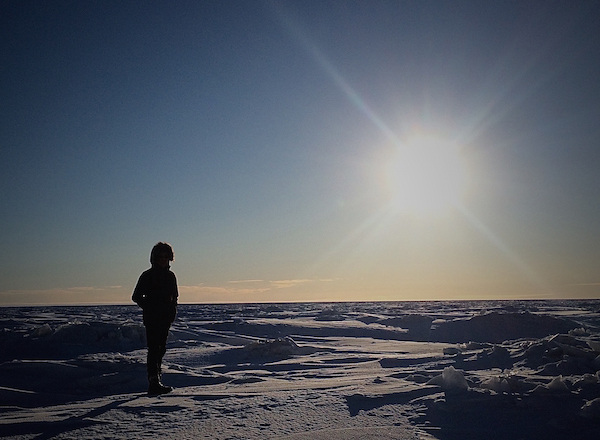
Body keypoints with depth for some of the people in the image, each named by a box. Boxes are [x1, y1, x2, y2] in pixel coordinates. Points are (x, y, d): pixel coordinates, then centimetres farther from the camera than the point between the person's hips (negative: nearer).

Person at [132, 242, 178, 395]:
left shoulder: (170, 276, 13)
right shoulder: (147, 275, -2)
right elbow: (136, 296, 1)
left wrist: (172, 313, 7)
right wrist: (149, 308, -7)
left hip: (165, 319, 6)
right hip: (151, 319, -6)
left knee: (161, 349, 11)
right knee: (154, 349, -13)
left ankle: (155, 380, 23)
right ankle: (154, 382, -17)